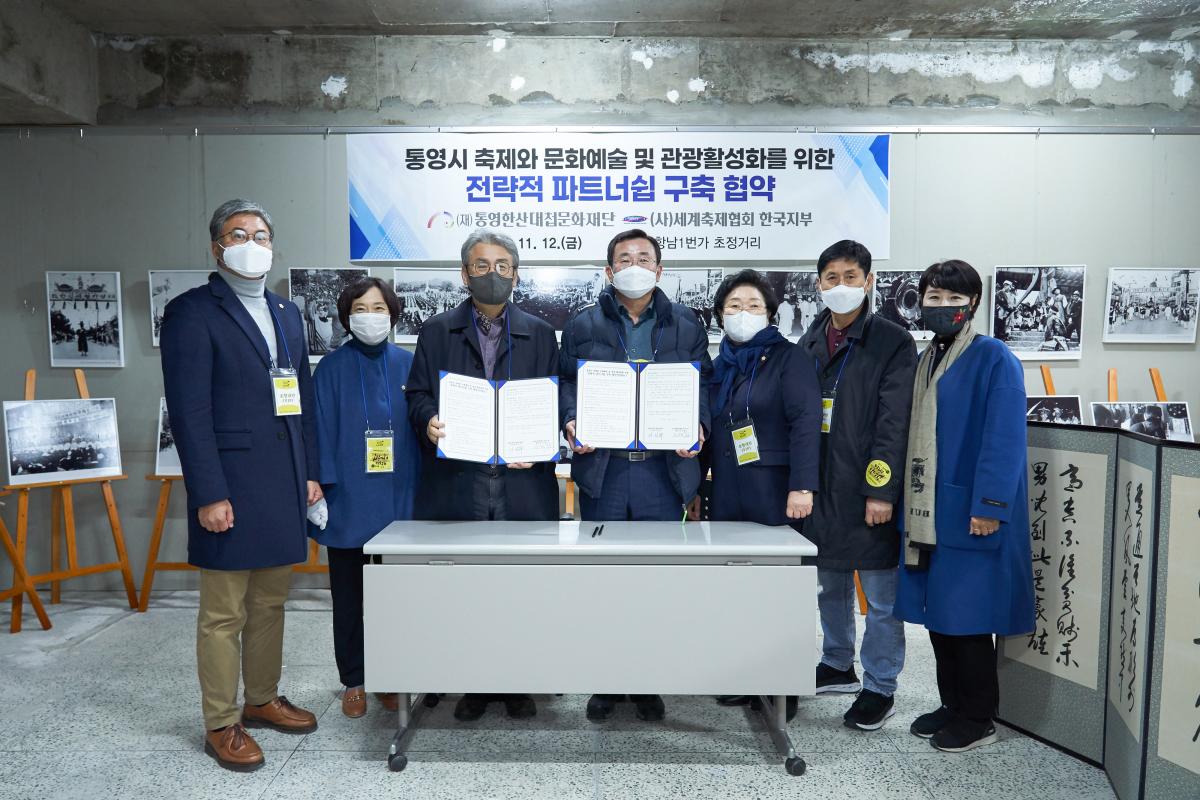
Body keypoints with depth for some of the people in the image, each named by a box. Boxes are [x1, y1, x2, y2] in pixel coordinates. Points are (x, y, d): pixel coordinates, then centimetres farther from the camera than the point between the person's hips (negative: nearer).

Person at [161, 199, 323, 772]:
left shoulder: (287, 313, 14)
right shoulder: (192, 312, -6)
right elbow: (189, 411, -12)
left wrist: (310, 472, 10)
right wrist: (208, 495, -15)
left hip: (284, 486, 6)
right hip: (231, 487, -6)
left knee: (270, 604, 17)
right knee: (223, 614, 5)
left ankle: (262, 700, 32)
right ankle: (221, 725, 19)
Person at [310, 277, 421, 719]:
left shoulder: (409, 365, 4)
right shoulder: (331, 369, 0)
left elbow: (422, 428, 5)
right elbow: (322, 433, -2)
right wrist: (321, 489, -8)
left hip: (399, 500, 1)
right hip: (348, 502, -1)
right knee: (349, 596, 9)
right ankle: (353, 681, 23)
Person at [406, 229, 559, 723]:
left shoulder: (540, 334, 13)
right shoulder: (436, 331, 12)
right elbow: (418, 395, 8)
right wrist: (430, 422, -13)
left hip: (523, 484, 0)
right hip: (458, 484, 0)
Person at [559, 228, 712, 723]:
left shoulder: (686, 326, 11)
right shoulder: (582, 325, 10)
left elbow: (703, 385, 9)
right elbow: (566, 383, 8)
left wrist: (698, 427, -9)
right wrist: (571, 422, -11)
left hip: (664, 468, 0)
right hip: (601, 466, 0)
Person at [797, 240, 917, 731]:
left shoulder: (893, 343, -5)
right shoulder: (810, 342, 12)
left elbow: (894, 423, -11)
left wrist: (881, 489, -16)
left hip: (867, 490, -6)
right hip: (820, 486, 6)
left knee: (880, 596, 4)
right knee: (829, 584, 18)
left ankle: (879, 689, 17)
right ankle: (837, 666, 35)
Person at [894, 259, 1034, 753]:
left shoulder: (994, 359, -9)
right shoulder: (924, 361, 13)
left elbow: (1004, 439, -15)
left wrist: (989, 507, -20)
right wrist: (904, 500, 10)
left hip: (969, 513, -7)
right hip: (926, 514, 7)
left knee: (968, 616, 2)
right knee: (938, 614, 13)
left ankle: (977, 720, 17)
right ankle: (953, 706, 28)